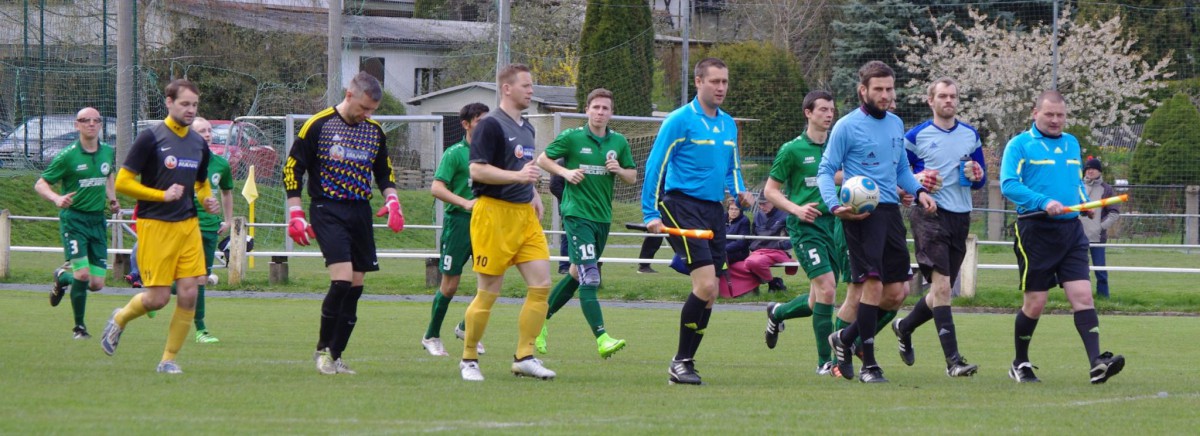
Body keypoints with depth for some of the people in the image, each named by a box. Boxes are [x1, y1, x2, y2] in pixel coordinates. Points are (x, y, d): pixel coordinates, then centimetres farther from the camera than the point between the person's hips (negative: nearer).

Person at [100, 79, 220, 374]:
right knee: (158, 298, -7)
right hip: (155, 225, -5)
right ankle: (120, 319, 25)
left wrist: (207, 200, 6)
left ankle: (169, 359, 7)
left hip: (188, 225, 5)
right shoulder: (151, 139, -7)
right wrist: (163, 195, -15)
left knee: (189, 293, -5)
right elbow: (122, 183, -9)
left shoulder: (199, 144, 12)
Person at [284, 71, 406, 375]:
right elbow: (292, 169, -2)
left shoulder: (375, 131, 11)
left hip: (361, 213, 6)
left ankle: (335, 357, 10)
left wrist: (392, 201, 5)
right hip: (327, 211, -6)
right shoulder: (318, 125, -5)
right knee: (342, 279, -19)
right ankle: (322, 348, -3)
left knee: (355, 287, 1)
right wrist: (296, 215, -7)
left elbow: (384, 172, 24)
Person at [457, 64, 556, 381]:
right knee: (489, 292, -4)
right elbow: (477, 169, -17)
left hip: (525, 213, 8)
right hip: (494, 213, -8)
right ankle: (468, 359, 9)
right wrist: (518, 176, -25)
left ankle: (524, 357, 4)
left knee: (541, 284, -3)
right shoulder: (491, 126, -9)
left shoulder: (526, 128, 18)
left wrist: (534, 193, 16)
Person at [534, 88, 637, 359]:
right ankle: (602, 339, -26)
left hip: (603, 217, 6)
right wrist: (565, 172, -13)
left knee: (577, 274, 16)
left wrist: (619, 170, -8)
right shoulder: (571, 138, -4)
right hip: (577, 213, -6)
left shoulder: (619, 142, 9)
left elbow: (632, 177, 14)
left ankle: (542, 319, 34)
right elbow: (542, 159, 4)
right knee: (590, 279, -17)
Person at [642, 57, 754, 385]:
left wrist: (739, 192, 4)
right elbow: (655, 167, -7)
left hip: (714, 210, 7)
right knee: (706, 283, -18)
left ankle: (685, 362, 12)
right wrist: (651, 214, -13)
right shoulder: (680, 121, -7)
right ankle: (681, 362, -9)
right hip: (683, 207, -7)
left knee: (709, 294, 3)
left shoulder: (728, 125, 15)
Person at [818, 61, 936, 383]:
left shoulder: (896, 124, 17)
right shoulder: (847, 126, -3)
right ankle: (869, 365, -6)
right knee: (873, 283, -14)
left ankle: (845, 339, 25)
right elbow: (825, 171, -2)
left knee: (896, 292, 5)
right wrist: (834, 205, -19)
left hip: (890, 211, 7)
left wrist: (918, 191, 8)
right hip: (861, 213, -7)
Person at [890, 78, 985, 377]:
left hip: (960, 217, 5)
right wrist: (916, 180, -13)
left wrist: (976, 176, -3)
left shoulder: (971, 135, 14)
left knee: (941, 290, 10)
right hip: (929, 215, -5)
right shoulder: (916, 136, 1)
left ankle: (904, 327, 39)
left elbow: (981, 179, 20)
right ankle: (953, 360, -21)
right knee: (941, 285, -17)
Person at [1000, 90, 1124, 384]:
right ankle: (1020, 365, 20)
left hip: (1071, 230, 4)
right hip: (1036, 231, -4)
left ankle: (1097, 364, -18)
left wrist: (1084, 200, 5)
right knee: (1035, 302, 0)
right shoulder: (1020, 145, -2)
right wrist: (1044, 202, -25)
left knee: (1082, 295, -9)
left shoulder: (1072, 144, 16)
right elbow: (1008, 185, -13)